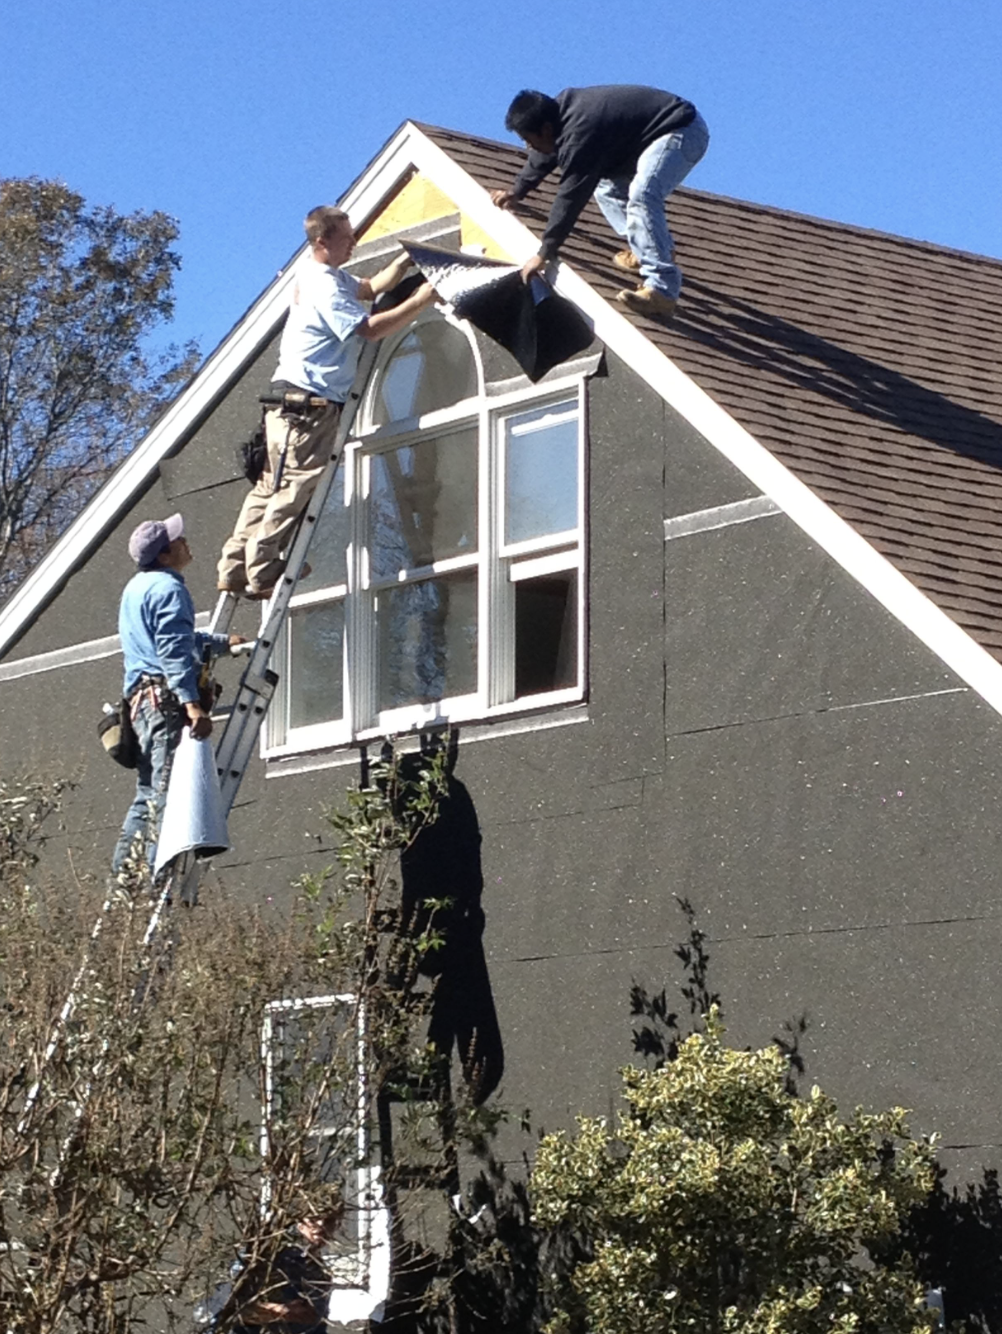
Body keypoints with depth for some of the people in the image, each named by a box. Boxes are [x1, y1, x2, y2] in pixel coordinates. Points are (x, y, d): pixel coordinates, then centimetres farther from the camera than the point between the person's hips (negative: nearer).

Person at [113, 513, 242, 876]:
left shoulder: (137, 588, 24)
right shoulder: (167, 588, -8)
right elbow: (175, 652, -19)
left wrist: (223, 642, 46)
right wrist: (192, 704, -25)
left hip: (141, 699, 10)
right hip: (167, 698, -10)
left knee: (148, 795, 12)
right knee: (168, 793, -13)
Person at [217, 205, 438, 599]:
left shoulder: (317, 273, 17)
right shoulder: (324, 286, -16)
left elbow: (370, 288, 31)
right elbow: (369, 329, -21)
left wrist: (404, 262, 18)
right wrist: (419, 302, -16)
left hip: (291, 401, 10)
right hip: (308, 405, -10)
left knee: (272, 486, 10)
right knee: (294, 489, -8)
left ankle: (234, 569, 11)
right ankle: (261, 574, -7)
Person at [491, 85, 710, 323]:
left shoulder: (579, 137, -27)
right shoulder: (562, 106, 2)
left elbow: (570, 199, -26)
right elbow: (543, 156, 22)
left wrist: (544, 254, -23)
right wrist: (517, 191, 34)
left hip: (682, 133, -11)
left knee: (642, 196, -31)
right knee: (607, 185, 21)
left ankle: (662, 291, -38)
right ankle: (658, 250, 19)